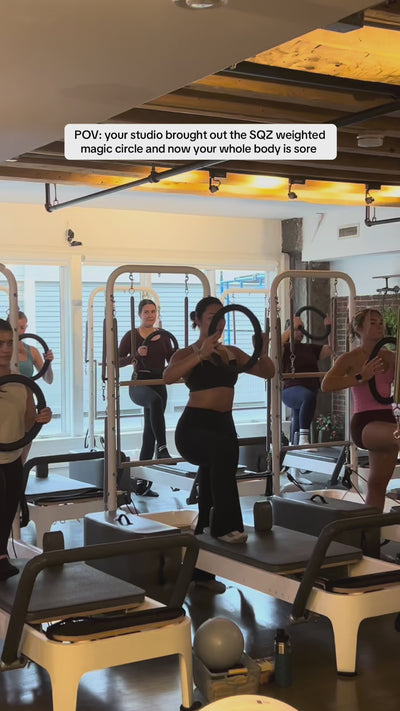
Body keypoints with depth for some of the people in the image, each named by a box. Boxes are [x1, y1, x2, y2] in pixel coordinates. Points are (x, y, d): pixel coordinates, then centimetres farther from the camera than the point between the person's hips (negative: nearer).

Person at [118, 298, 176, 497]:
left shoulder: (163, 337, 11)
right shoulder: (131, 336, -1)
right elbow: (118, 362, -7)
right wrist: (136, 354, -22)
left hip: (159, 384, 5)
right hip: (139, 384, -5)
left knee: (149, 435, 5)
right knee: (155, 400, -41)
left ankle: (141, 483, 13)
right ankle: (162, 448, -42)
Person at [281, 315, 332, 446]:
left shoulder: (310, 348, 21)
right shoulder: (285, 348, 1)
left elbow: (330, 349, 17)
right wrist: (293, 327, -26)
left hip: (310, 390, 8)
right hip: (291, 390, -8)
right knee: (309, 396, -39)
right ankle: (303, 439, -42)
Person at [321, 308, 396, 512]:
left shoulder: (389, 357, 12)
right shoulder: (351, 358, -3)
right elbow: (326, 385, -18)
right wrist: (361, 377, -21)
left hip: (386, 419, 6)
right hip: (364, 423, -6)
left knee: (378, 483, 13)